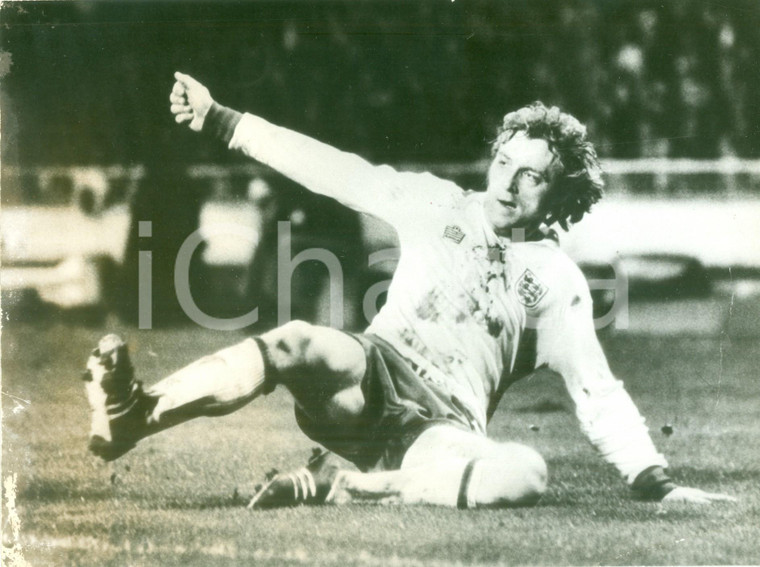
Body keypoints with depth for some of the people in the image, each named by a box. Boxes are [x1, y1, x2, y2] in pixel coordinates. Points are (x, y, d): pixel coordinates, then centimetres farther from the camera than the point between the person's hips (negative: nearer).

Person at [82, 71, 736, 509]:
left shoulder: (558, 280, 12)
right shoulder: (439, 207, 15)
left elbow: (597, 390, 10)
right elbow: (334, 171, 11)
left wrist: (658, 484, -1)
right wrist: (219, 121, 6)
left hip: (444, 428, -1)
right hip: (371, 375, 1)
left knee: (526, 472, -36)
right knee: (299, 343, -35)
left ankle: (345, 486, -37)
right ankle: (130, 417, -52)